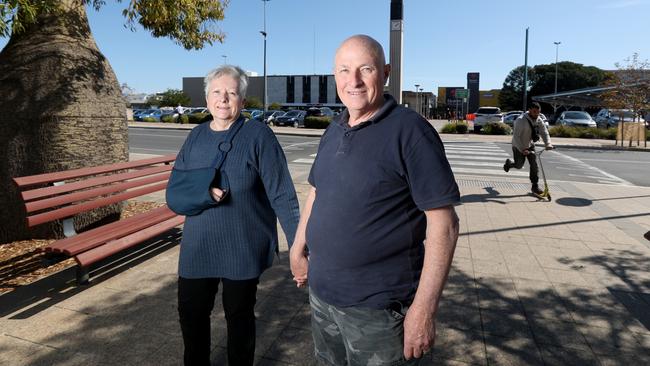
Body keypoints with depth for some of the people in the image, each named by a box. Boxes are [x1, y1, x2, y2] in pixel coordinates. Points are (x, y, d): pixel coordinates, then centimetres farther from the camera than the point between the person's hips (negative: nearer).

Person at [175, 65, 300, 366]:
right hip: (197, 249, 5)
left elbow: (282, 195, -15)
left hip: (244, 251, -4)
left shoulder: (258, 135, -11)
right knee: (191, 313, 17)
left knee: (239, 316, 15)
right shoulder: (196, 136, 5)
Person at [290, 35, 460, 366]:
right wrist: (298, 248, 18)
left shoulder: (409, 130, -16)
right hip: (321, 295, 7)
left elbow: (444, 222, -19)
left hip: (379, 308, -6)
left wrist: (424, 308, -21)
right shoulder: (334, 130, 6)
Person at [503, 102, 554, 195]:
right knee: (519, 165, 2)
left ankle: (535, 186, 3)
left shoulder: (539, 121, -6)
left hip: (530, 145, 5)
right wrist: (522, 149, -36)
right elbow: (516, 136, -28)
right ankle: (508, 163, 37)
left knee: (534, 164, -4)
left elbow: (544, 133, -8)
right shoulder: (521, 120, -25)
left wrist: (548, 144, -28)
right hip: (518, 146, -5)